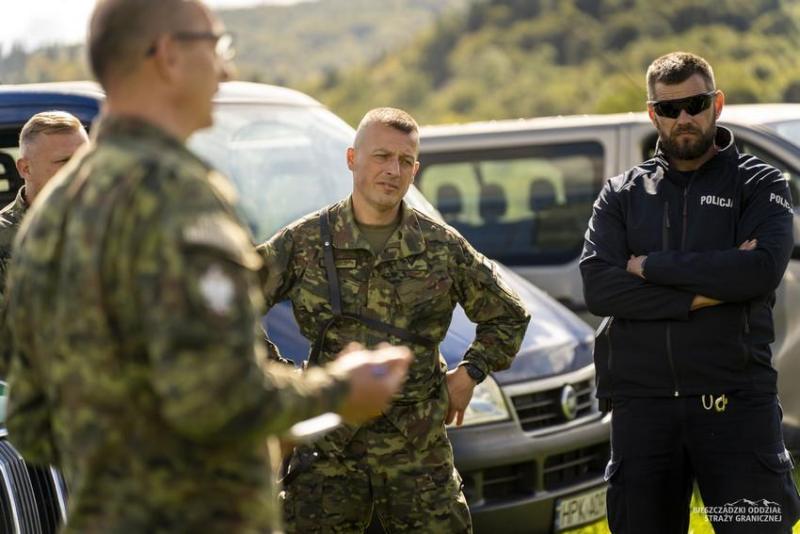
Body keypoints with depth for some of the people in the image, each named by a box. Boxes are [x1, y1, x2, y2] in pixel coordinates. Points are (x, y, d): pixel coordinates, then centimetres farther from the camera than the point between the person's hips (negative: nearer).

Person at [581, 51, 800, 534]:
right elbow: (597, 287, -5)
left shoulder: (760, 184, 4)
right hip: (641, 402, 3)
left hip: (735, 398, -3)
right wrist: (703, 291, -13)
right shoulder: (621, 194, 11)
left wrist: (649, 266, -10)